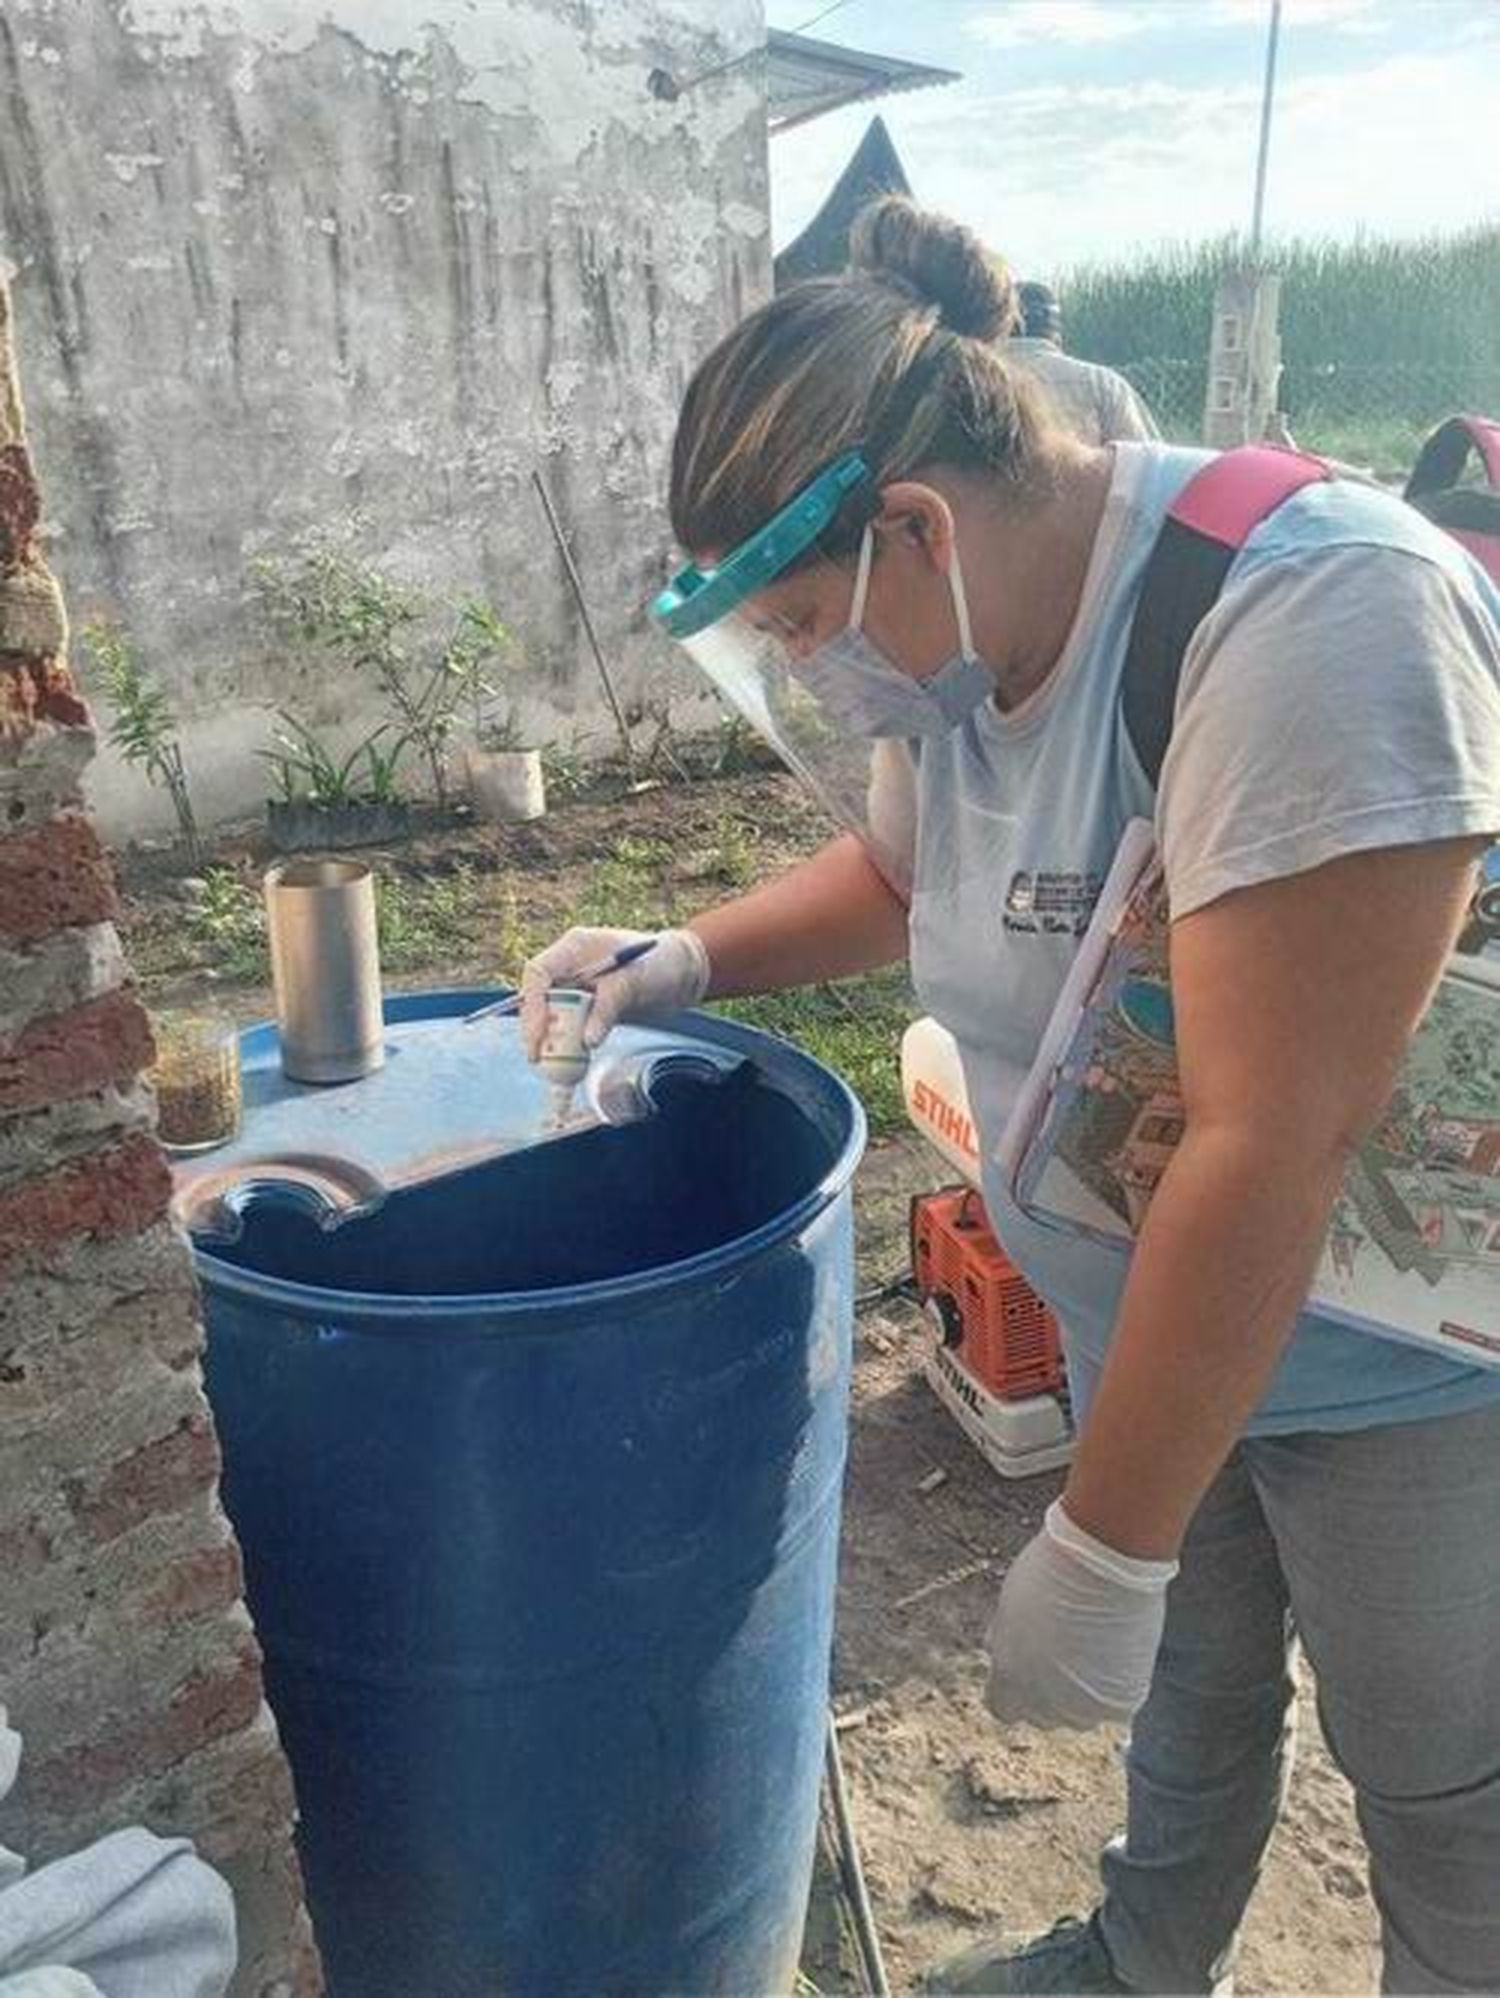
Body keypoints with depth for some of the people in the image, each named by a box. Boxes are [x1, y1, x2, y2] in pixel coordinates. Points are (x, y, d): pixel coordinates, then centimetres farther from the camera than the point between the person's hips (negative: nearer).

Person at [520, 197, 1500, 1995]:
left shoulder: (1309, 616, -33)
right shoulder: (958, 635, -7)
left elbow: (1273, 1146, -34)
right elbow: (896, 872, 14)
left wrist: (1101, 1548, -25)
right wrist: (689, 959, -2)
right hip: (1155, 1316, 7)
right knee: (1192, 1682, 28)